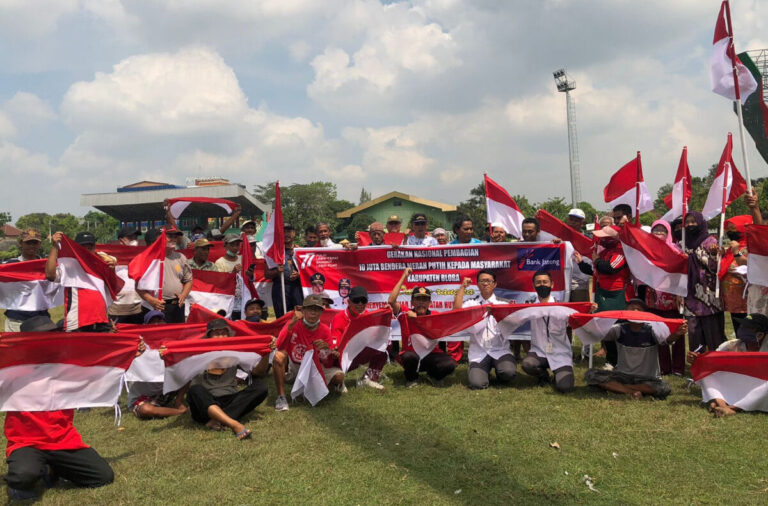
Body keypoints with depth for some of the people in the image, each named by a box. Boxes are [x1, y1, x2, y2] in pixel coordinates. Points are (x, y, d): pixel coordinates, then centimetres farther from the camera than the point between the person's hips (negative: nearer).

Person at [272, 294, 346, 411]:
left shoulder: (325, 331, -10)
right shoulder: (294, 324, -15)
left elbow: (328, 365, -10)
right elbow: (280, 346, -33)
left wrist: (327, 349, -32)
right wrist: (292, 322, -37)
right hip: (292, 366, -1)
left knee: (339, 376, -21)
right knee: (279, 355, -32)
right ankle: (281, 396, -21)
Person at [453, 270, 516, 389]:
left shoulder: (503, 304, 9)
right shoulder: (471, 303, 9)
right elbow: (456, 310, -11)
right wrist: (463, 287, -2)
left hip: (500, 350, 0)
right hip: (478, 352, 0)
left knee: (509, 372, -29)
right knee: (476, 383, -21)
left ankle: (499, 373, 8)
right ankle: (484, 372, 15)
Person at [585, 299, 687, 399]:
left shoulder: (651, 331, -8)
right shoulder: (620, 329, -3)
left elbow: (667, 339, -27)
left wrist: (677, 334, -52)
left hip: (647, 379, -1)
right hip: (622, 375, 1)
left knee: (664, 388, -32)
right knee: (591, 374, -21)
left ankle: (617, 387, -17)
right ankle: (629, 391, -23)